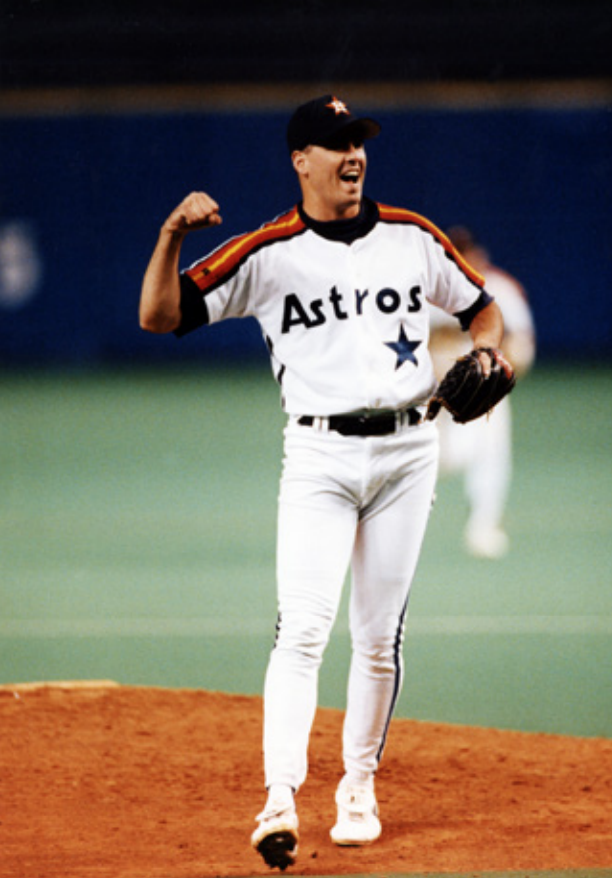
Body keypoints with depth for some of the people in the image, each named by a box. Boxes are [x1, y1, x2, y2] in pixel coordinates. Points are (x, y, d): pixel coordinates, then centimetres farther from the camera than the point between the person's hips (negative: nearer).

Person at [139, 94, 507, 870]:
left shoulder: (412, 238, 8)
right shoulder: (268, 254, -2)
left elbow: (480, 305, 21)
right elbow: (159, 316, -6)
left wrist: (485, 352, -1)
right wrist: (172, 235, -21)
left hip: (408, 450, 3)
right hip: (320, 456, -3)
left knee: (379, 636, 7)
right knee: (304, 626, -16)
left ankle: (358, 786, 22)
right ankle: (280, 798, -22)